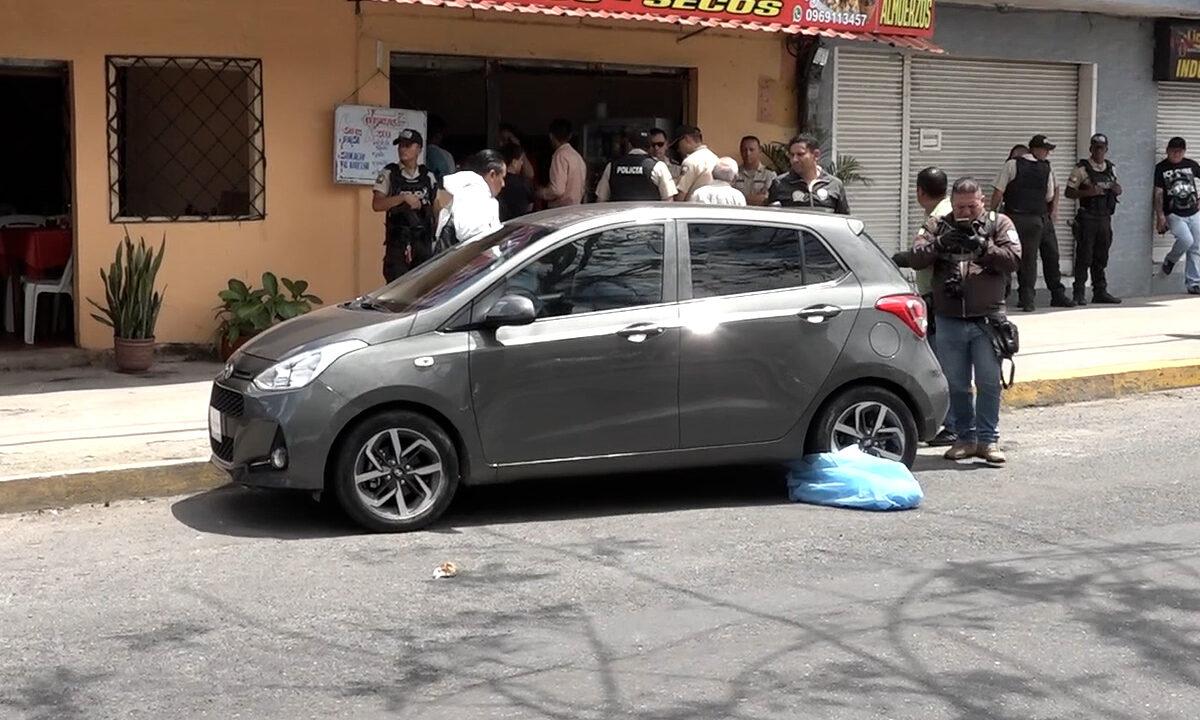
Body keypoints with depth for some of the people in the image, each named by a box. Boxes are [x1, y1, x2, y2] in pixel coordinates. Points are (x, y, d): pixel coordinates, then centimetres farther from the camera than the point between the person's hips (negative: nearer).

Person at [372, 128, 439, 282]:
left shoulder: (428, 176, 9)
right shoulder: (389, 174, 0)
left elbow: (436, 207, 15)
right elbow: (377, 205, -8)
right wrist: (403, 197, -18)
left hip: (423, 240, 3)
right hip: (398, 241, -3)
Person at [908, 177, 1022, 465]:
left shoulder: (1000, 224, 6)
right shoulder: (937, 226, 8)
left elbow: (1013, 259, -8)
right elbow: (916, 258, -4)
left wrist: (983, 247, -20)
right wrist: (939, 244, -21)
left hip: (987, 319, -2)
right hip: (949, 320, 2)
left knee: (989, 382, -1)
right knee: (956, 384, 8)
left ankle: (988, 439, 7)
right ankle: (965, 438, 19)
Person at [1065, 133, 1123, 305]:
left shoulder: (1111, 168, 13)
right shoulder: (1082, 169, -5)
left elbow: (1117, 190, 25)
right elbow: (1069, 192, -7)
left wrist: (1117, 189, 1)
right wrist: (1087, 192, -22)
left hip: (1105, 218, 6)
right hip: (1087, 218, -6)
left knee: (1101, 258, 10)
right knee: (1084, 257, -6)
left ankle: (1100, 292, 16)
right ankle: (1079, 294, -2)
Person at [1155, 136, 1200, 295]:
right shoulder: (1161, 168, -2)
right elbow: (1158, 194, -6)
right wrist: (1160, 216, -14)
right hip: (1174, 214, -4)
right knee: (1186, 240, -25)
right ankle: (1170, 261, 5)